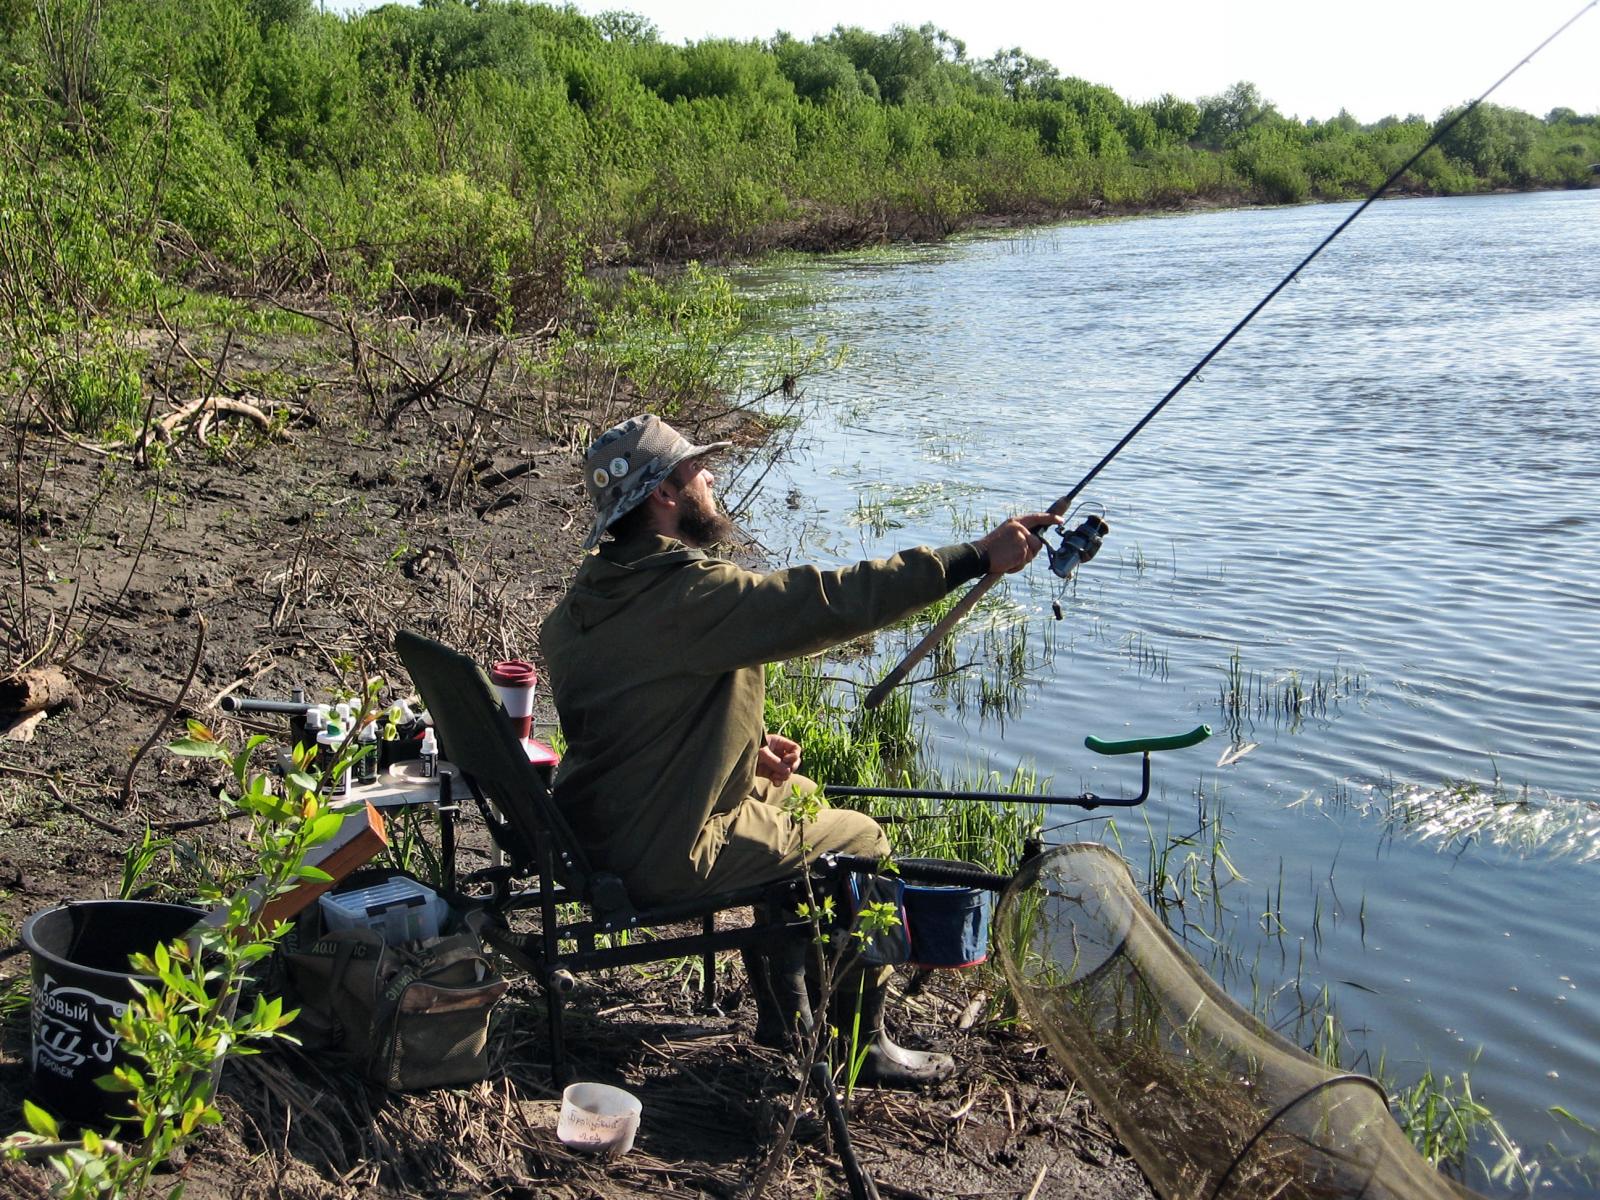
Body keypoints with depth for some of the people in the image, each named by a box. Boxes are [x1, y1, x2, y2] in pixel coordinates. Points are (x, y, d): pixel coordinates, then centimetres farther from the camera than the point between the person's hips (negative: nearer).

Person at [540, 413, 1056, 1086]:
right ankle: (864, 1044, 20)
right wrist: (978, 557, -23)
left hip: (597, 827, 9)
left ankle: (781, 1006, 36)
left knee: (796, 798, 27)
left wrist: (749, 747, 8)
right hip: (663, 858, -9)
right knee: (860, 841, 7)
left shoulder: (588, 597, 5)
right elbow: (834, 602, -27)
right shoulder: (692, 594, -25)